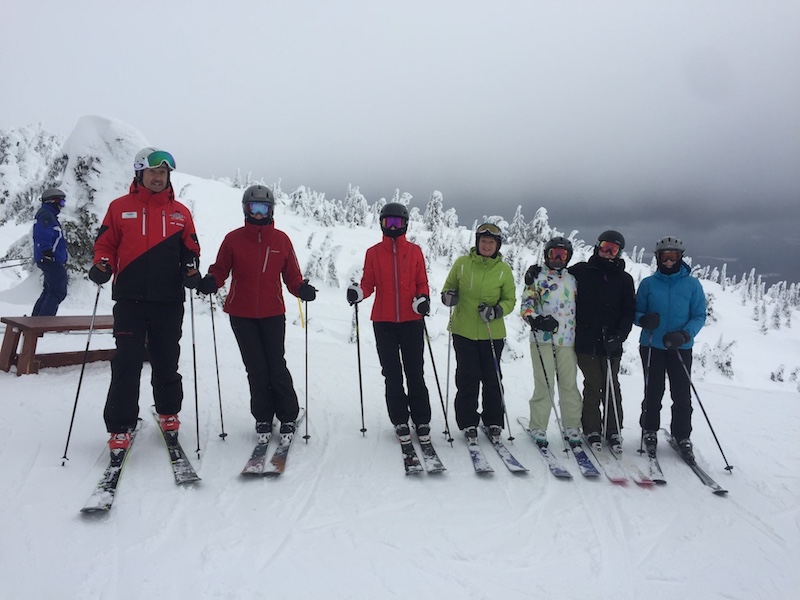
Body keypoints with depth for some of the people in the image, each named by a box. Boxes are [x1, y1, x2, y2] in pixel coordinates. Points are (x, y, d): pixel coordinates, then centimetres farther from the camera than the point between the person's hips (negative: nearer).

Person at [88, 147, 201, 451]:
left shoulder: (180, 212, 11)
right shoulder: (120, 207, 7)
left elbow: (190, 249, 13)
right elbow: (106, 244, 8)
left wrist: (191, 270, -6)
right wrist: (102, 266, -11)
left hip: (169, 301, 2)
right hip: (130, 300, -1)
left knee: (167, 361, 11)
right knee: (127, 363, -5)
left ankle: (168, 412, 31)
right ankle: (120, 427, 5)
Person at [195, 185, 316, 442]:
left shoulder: (281, 240, 3)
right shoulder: (233, 239, 2)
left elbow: (291, 275, 4)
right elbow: (220, 270, 4)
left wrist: (302, 289, -15)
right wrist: (210, 282, -17)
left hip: (273, 314, 0)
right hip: (242, 315, 1)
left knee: (277, 366, -1)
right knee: (256, 368, 7)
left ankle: (288, 416, 16)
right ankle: (263, 418, 22)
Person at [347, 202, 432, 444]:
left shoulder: (415, 251, 6)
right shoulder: (373, 253, 6)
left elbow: (422, 282, 8)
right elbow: (369, 283, 5)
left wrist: (423, 299, -11)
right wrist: (358, 292, -15)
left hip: (412, 320, -1)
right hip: (384, 322, 1)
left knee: (415, 373, 3)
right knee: (392, 374, 6)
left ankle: (422, 421, 14)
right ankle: (400, 421, 17)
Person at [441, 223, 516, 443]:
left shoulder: (504, 270, 0)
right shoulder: (461, 263, -1)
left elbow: (510, 300, 5)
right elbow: (448, 287, 9)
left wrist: (496, 311, -15)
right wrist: (448, 296, -14)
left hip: (492, 333, 1)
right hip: (463, 331, 0)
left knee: (492, 379, 8)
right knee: (467, 378, 3)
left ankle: (494, 422, 25)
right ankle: (468, 423, 17)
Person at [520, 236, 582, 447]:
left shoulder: (572, 280, 18)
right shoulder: (537, 277, 5)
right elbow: (526, 305, -4)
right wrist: (536, 319, -23)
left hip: (567, 340, 3)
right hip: (543, 339, -3)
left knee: (569, 384, 5)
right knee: (544, 385, -3)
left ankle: (571, 426, 16)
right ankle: (538, 427, 8)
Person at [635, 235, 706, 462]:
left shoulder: (692, 285, 1)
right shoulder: (648, 284, 3)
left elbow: (699, 316, 0)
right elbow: (636, 312, 6)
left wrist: (684, 335, -18)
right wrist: (644, 319, -19)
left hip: (681, 348, 0)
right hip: (652, 346, 0)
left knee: (682, 394, 2)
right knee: (653, 392, 7)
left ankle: (682, 436, 18)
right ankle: (649, 431, 24)